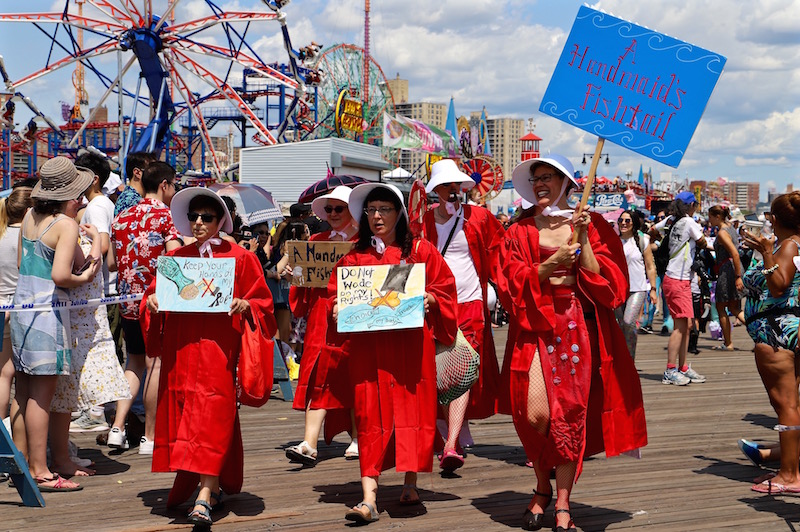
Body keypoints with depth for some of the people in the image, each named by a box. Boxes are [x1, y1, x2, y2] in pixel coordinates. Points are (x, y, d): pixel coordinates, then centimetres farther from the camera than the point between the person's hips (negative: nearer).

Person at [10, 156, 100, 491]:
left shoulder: (30, 217, 9)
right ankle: (39, 471, 0)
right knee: (42, 393, -4)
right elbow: (60, 276, -23)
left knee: (24, 388, 13)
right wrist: (82, 279, -3)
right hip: (48, 310, -8)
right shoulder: (66, 224, -13)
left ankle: (25, 463, 21)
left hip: (21, 305, 8)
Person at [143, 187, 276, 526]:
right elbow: (155, 292, 18)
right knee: (181, 415, 7)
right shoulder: (174, 258, 16)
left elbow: (261, 301, 4)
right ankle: (210, 485, 23)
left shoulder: (239, 258, 5)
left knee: (212, 415, -11)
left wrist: (244, 304, -15)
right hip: (179, 348, 4)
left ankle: (204, 497, -15)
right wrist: (152, 301, -3)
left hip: (218, 348, -4)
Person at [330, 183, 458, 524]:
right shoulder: (354, 257, 13)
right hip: (367, 345, 1)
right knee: (370, 414, -5)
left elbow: (444, 289, 7)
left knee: (412, 406, 1)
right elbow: (336, 291, 15)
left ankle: (410, 483, 18)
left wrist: (427, 300, -11)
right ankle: (369, 498, -8)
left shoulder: (420, 250, 8)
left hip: (410, 341, -1)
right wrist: (337, 308, -5)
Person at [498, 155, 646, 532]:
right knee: (536, 414, -12)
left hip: (580, 328, 0)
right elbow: (512, 282, -1)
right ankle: (543, 487, 15)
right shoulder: (521, 231, 8)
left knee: (572, 415, -1)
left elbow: (605, 280, -1)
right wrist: (550, 264, -13)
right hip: (536, 327, 0)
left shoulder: (591, 226, 8)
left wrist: (584, 240, -10)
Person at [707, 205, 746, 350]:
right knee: (733, 308, 14)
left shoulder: (722, 233, -15)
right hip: (734, 270, 9)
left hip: (727, 270, -9)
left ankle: (728, 343, 7)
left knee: (720, 307, 3)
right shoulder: (730, 227, 14)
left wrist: (738, 277, -24)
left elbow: (735, 254, -23)